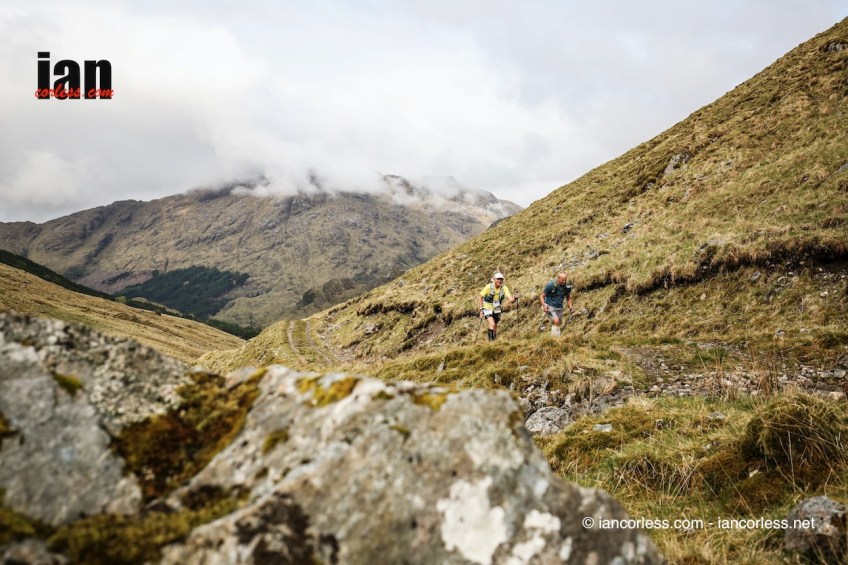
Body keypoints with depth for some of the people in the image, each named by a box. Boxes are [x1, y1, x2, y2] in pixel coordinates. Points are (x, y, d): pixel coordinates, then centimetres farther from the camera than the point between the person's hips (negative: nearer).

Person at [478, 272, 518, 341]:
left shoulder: (504, 288, -15)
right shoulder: (489, 287, -22)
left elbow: (511, 299, -21)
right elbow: (480, 297, -11)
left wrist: (515, 298, -44)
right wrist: (481, 309, -15)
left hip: (496, 310, 4)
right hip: (488, 309, -4)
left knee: (495, 327, 15)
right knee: (492, 324, -23)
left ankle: (494, 340, 36)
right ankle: (490, 340, -9)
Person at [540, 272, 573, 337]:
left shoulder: (567, 286, -5)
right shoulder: (551, 285, -18)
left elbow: (568, 297, 12)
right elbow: (542, 295, -11)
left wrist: (570, 306, -4)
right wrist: (544, 305, -27)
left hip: (559, 308, 5)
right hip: (549, 307, -5)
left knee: (559, 324, 12)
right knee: (556, 321, -25)